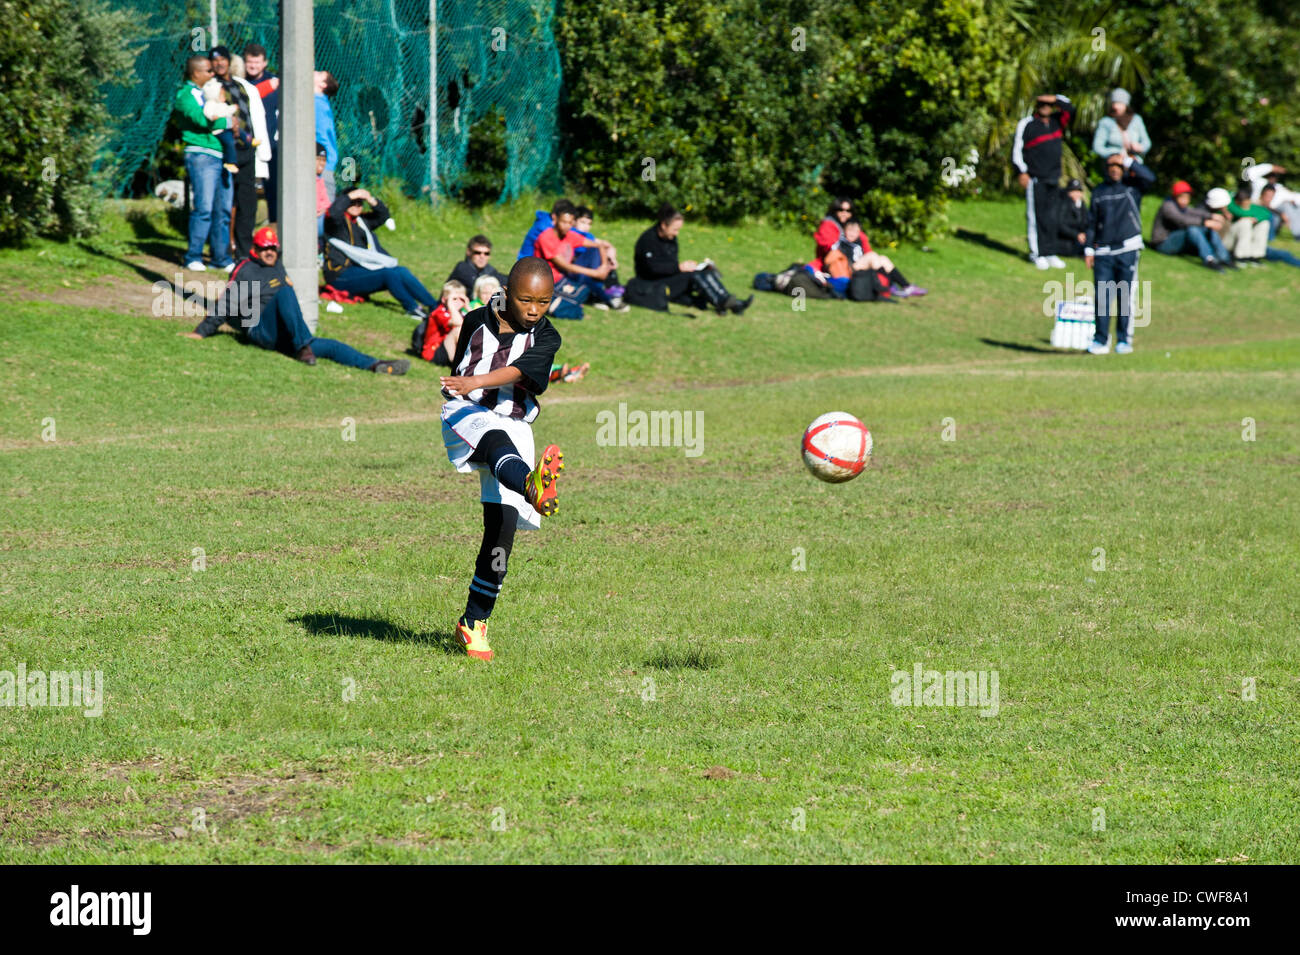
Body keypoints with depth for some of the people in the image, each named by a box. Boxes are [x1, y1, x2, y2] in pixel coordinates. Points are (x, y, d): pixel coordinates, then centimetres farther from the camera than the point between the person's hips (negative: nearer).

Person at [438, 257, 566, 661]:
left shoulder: (545, 338, 0)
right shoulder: (477, 321, 6)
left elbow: (520, 370, -20)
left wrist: (477, 381, -34)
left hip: (514, 424, 2)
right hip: (467, 415, -2)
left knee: (502, 525, -6)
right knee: (498, 442, -38)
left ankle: (474, 622, 6)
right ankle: (533, 488, -76)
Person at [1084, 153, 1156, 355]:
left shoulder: (1133, 186, 7)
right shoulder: (1099, 192, 16)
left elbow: (1150, 178, -15)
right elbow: (1091, 223, 16)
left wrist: (1129, 161, -8)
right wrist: (1088, 249, 8)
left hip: (1128, 250, -3)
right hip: (1103, 252, 3)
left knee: (1125, 297, -2)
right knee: (1102, 298, -3)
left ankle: (1124, 340, 3)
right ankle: (1101, 340, 1)